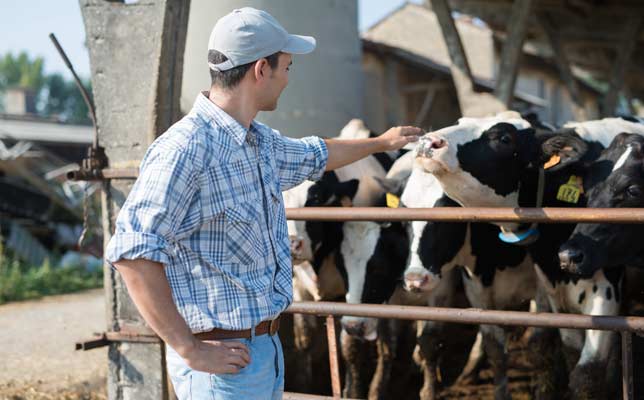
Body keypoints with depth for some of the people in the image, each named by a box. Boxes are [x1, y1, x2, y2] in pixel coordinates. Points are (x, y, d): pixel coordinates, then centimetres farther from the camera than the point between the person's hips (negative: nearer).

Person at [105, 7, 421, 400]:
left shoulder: (261, 142, 10)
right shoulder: (186, 149, -20)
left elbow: (314, 155, 33)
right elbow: (132, 253, -26)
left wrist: (380, 142, 47)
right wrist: (189, 349, -23)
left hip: (267, 349, 9)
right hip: (223, 361, -9)